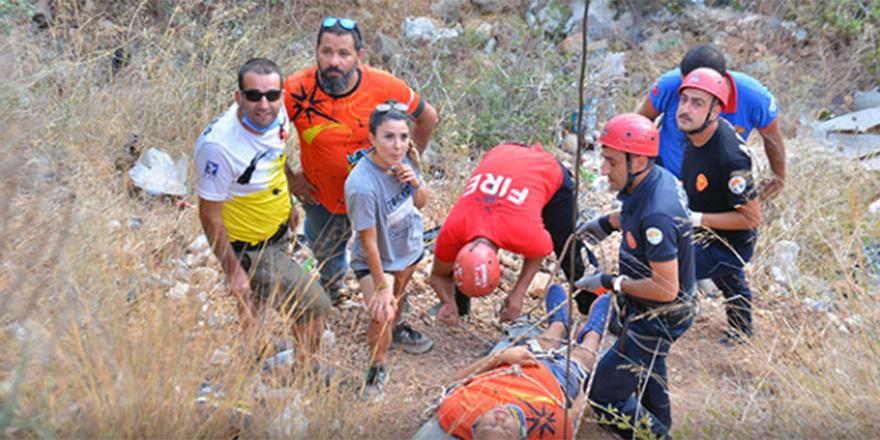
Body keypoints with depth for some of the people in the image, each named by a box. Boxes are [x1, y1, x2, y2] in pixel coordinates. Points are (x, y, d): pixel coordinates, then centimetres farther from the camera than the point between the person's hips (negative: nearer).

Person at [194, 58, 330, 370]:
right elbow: (209, 215, -25)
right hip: (249, 248, -8)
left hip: (279, 231, 8)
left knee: (258, 296, 30)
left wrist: (288, 203, 20)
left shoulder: (276, 114, -14)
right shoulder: (218, 145, -36)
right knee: (313, 306, -4)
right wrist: (233, 271, -20)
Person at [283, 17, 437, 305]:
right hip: (321, 196, 1)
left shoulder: (383, 87, -25)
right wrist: (288, 177, -8)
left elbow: (426, 118, -6)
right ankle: (332, 283, 64)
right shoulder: (295, 91, -27)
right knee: (327, 256, 29)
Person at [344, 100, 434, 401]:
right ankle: (377, 367, 9)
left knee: (399, 294, 29)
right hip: (376, 260, -6)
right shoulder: (361, 185, -36)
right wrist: (380, 286, -21)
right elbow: (369, 241, -28)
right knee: (381, 314, -19)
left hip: (409, 248, 6)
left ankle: (397, 325, 63)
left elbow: (421, 204, 1)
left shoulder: (403, 161, -16)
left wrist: (416, 183, -22)